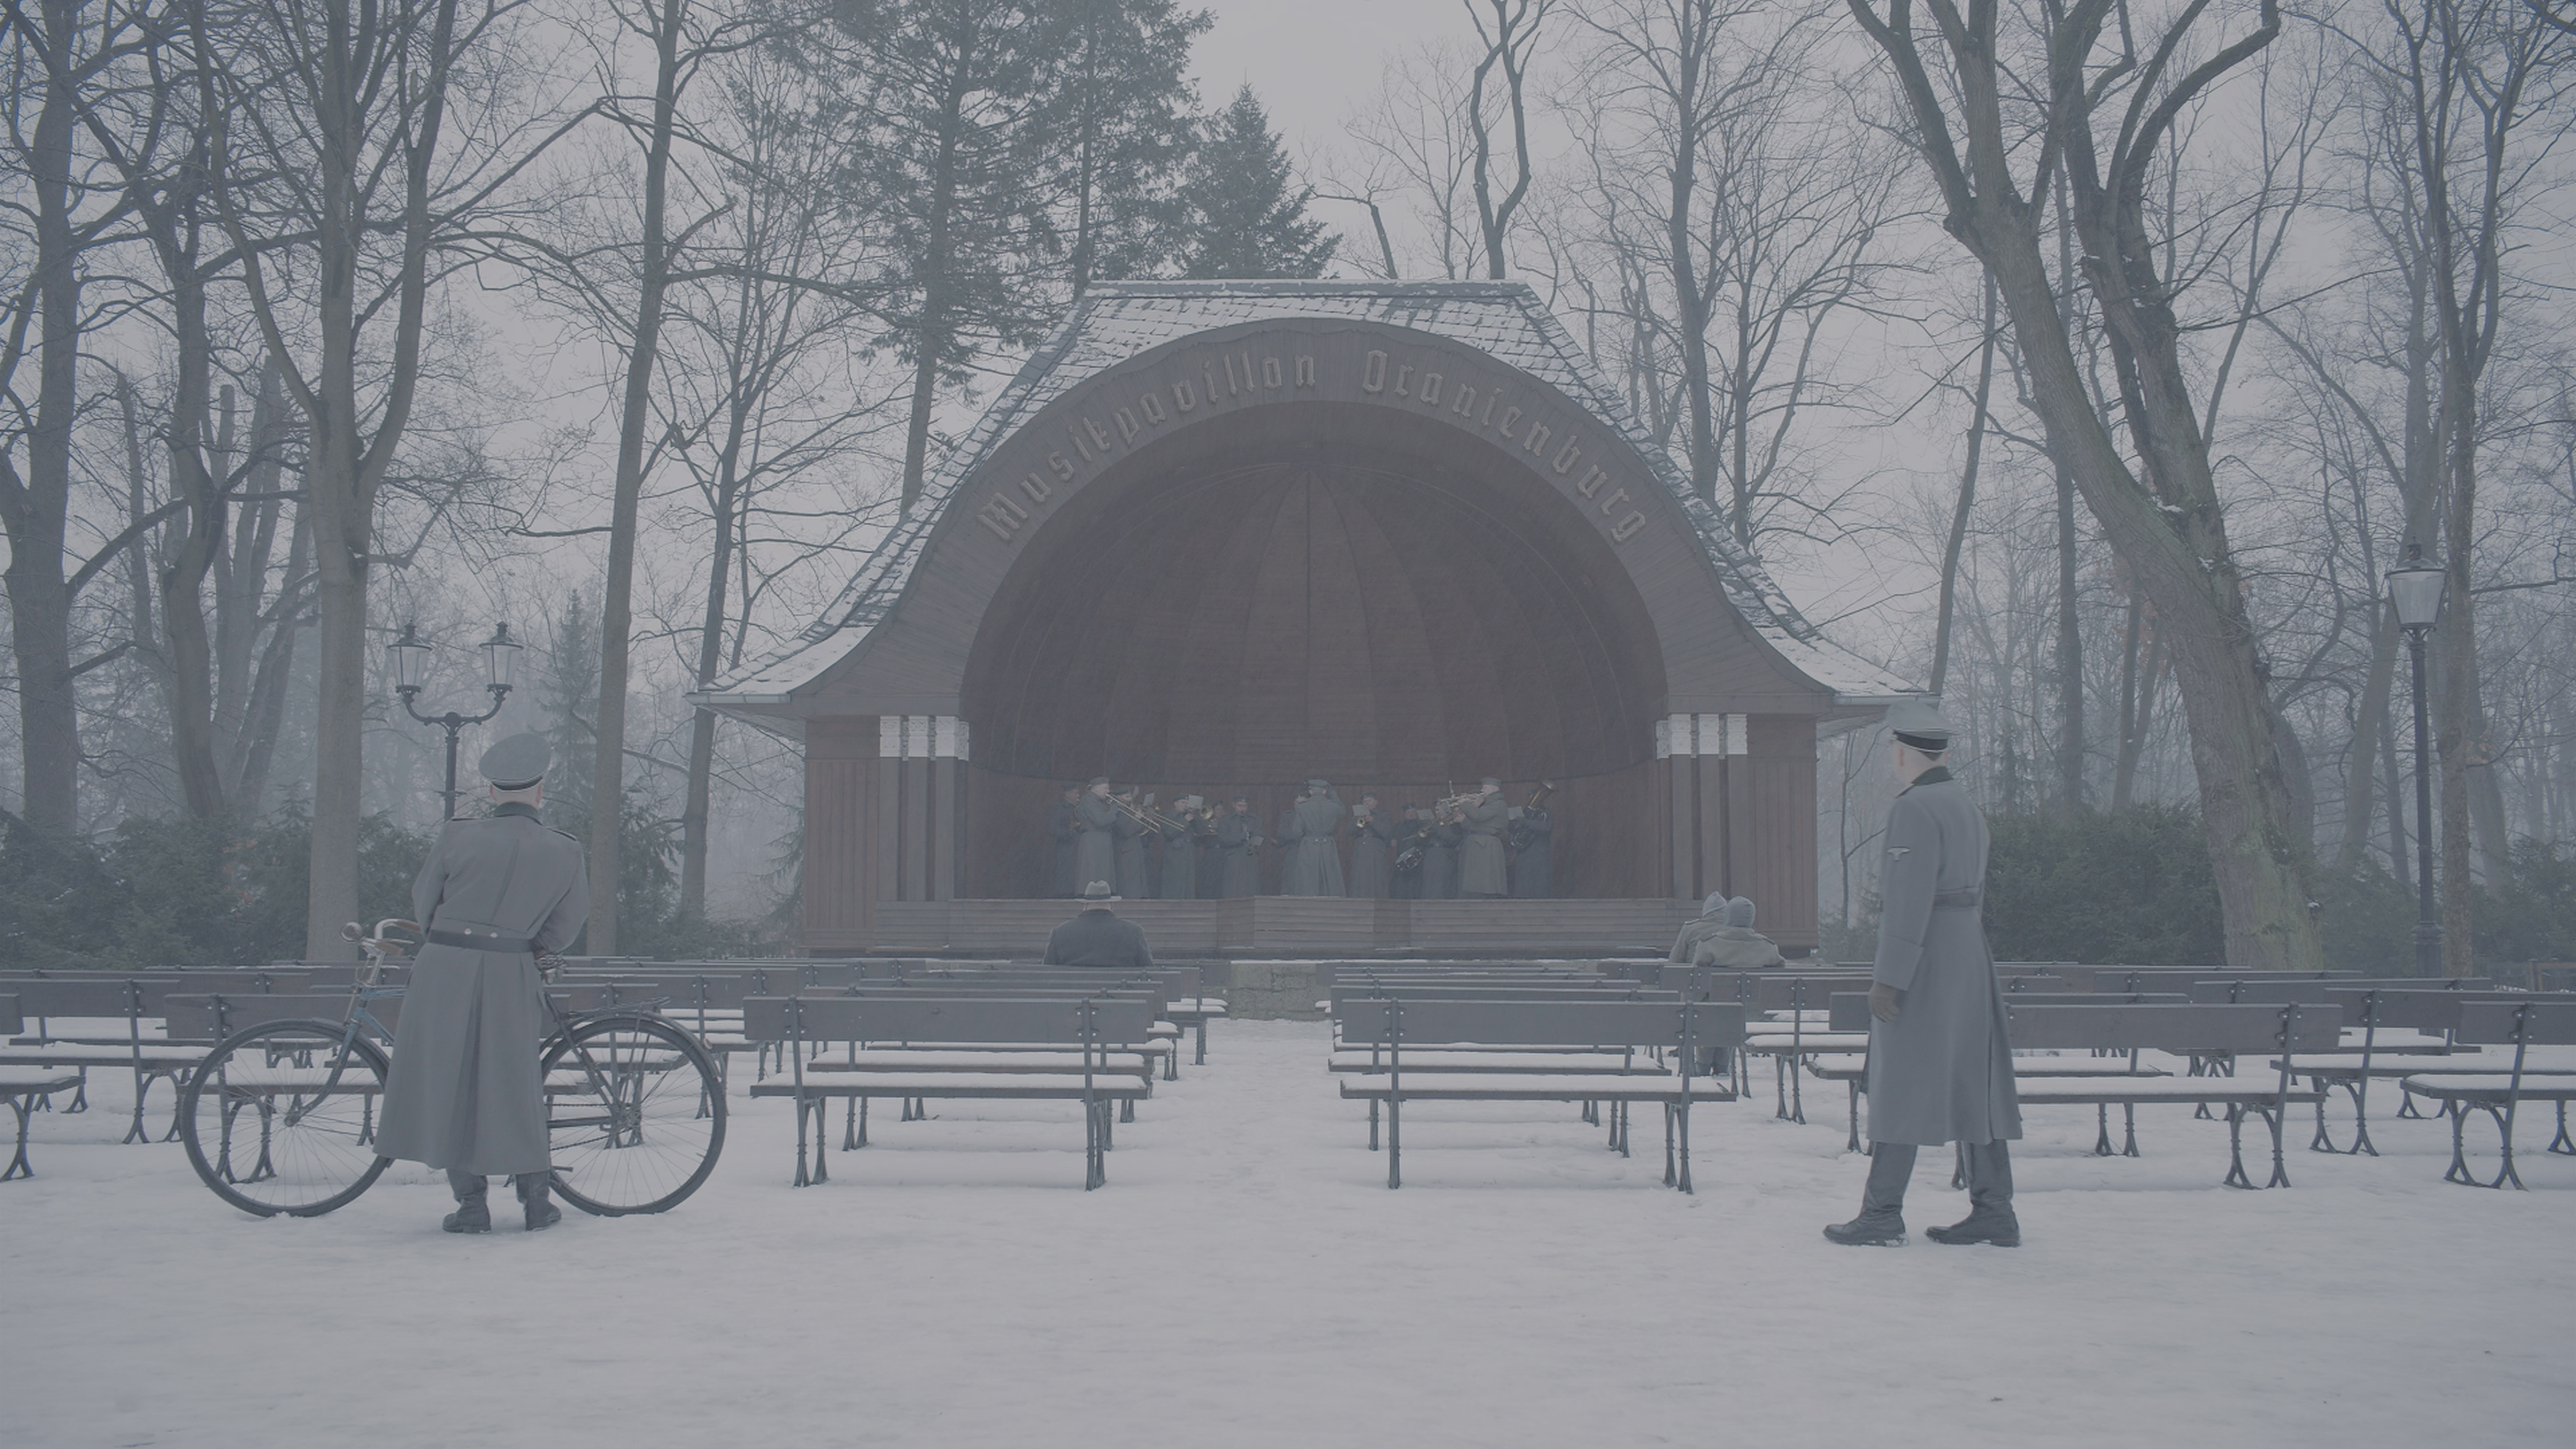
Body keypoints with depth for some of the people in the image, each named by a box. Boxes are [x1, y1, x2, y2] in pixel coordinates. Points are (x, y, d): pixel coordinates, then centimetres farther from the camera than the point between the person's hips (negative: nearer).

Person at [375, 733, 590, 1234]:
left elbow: (423, 902, 8)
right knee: (517, 1087, 13)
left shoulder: (458, 836, -2)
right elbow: (565, 928, 8)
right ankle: (537, 1201, 16)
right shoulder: (565, 852, 2)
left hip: (443, 969, -1)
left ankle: (471, 1203, 9)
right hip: (512, 980, 1)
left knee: (449, 1083, 7)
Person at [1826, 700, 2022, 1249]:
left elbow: (1909, 900, -20)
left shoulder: (1916, 809, -14)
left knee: (1902, 1085, -4)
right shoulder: (1966, 805, 15)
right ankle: (1994, 1212, 11)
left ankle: (1882, 1213, 0)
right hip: (1970, 954, 9)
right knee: (1973, 1085, 9)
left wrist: (1888, 976, -20)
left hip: (1925, 960, -9)